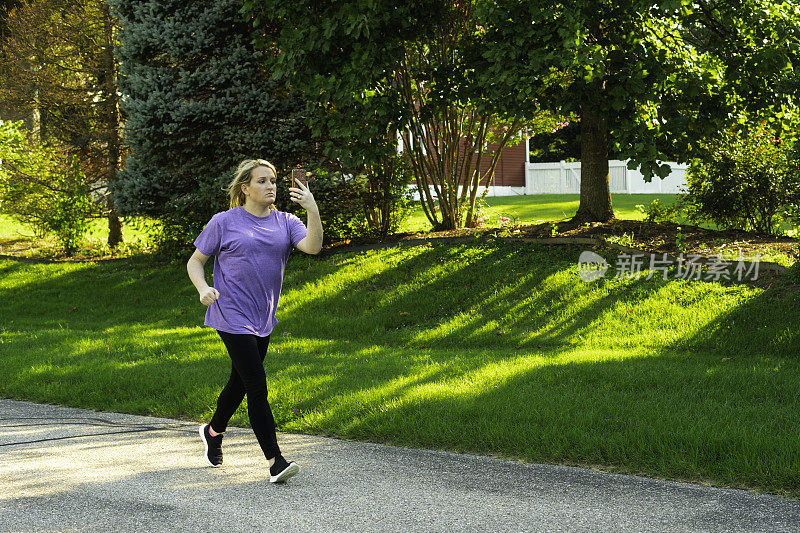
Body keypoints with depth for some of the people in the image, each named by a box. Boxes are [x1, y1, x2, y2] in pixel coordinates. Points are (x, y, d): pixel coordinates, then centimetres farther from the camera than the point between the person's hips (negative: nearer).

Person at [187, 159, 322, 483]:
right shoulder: (224, 223, -2)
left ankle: (213, 430, 45)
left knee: (240, 382, 19)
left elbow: (312, 246, -12)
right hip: (233, 318, -5)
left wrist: (312, 209, -27)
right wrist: (204, 289, -15)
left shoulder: (285, 223, 6)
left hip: (263, 320, 5)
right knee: (257, 387, -12)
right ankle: (275, 461, -14)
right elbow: (195, 262, 5)